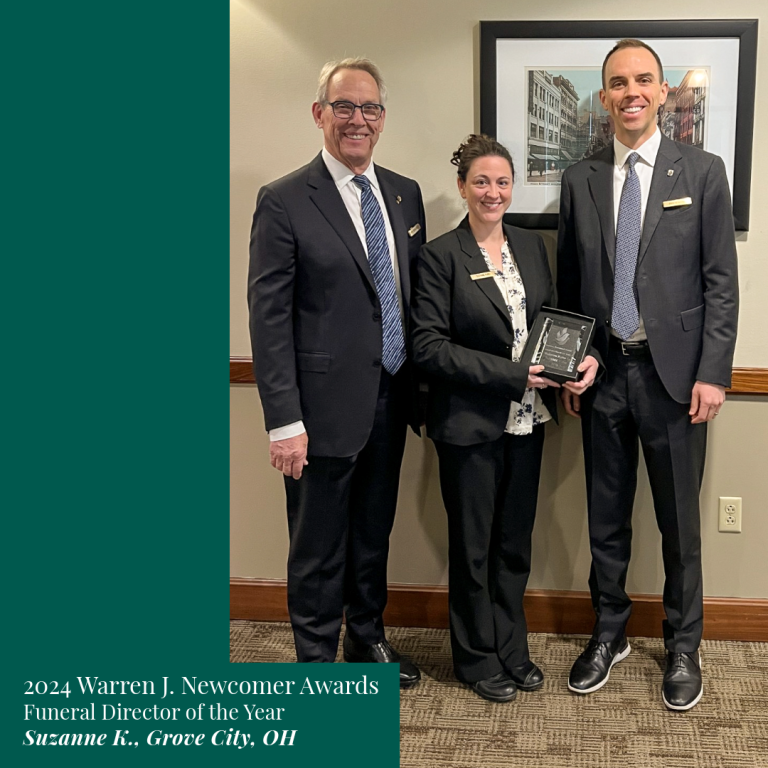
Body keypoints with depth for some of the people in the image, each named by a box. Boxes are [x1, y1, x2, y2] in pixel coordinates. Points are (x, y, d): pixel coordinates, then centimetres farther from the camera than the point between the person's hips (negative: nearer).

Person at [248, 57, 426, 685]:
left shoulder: (405, 193, 8)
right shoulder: (284, 202, -10)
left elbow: (416, 295, 13)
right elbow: (269, 319, -12)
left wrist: (423, 385, 8)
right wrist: (284, 421, -16)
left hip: (390, 401, 6)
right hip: (325, 406, -5)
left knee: (374, 533, 21)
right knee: (318, 547, 8)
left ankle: (368, 637, 42)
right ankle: (317, 661, 28)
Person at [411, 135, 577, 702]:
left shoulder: (532, 246, 8)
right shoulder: (441, 256, -9)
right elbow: (429, 345, -14)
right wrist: (509, 375, -19)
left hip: (527, 419, 5)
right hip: (471, 422, -5)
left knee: (516, 541, 15)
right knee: (473, 546, 10)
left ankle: (512, 648, 33)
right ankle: (476, 656, 28)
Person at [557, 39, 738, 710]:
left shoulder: (703, 172, 0)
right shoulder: (580, 180, 7)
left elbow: (720, 281, -3)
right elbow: (569, 284, 9)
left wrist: (713, 373, -9)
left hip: (674, 373, -2)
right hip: (602, 374, 2)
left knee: (679, 521, 8)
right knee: (606, 517, 13)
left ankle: (683, 645, 27)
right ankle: (610, 633, 31)